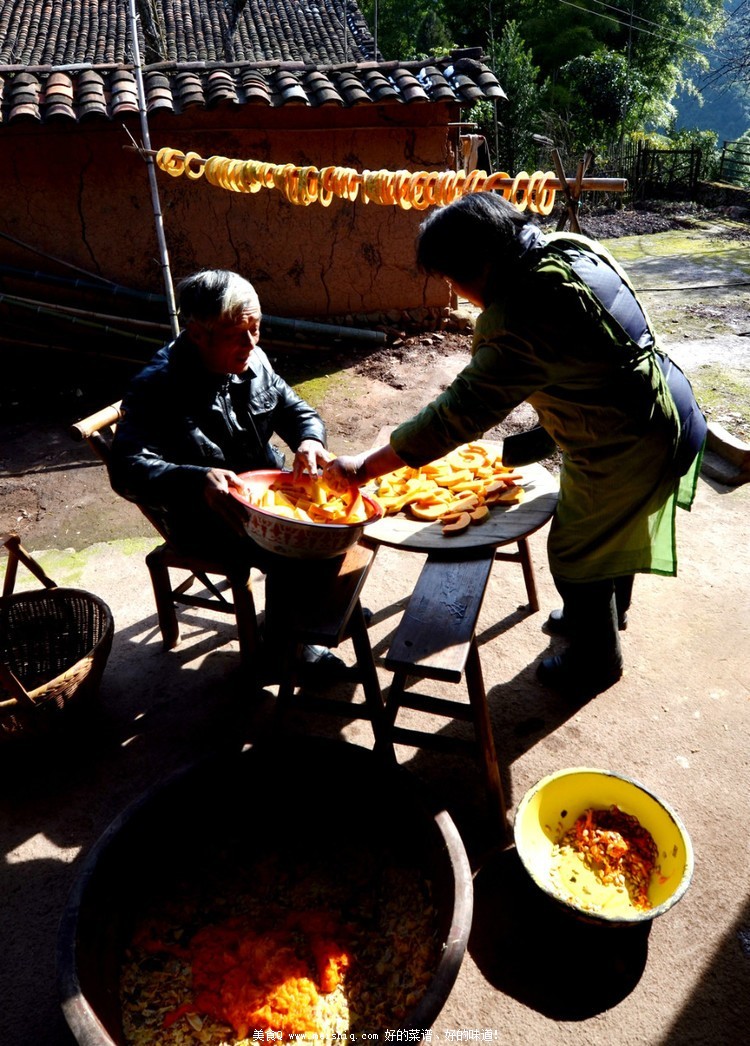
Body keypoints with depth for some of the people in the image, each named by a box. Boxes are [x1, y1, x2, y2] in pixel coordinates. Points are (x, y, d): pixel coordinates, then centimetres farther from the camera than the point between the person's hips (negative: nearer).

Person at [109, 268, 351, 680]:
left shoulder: (252, 360, -4)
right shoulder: (156, 390, -24)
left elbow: (295, 409, 6)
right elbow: (127, 469, -34)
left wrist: (309, 440, -19)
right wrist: (199, 480, -52)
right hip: (205, 519, -7)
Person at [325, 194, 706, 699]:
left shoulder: (521, 320, -31)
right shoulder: (570, 246, -3)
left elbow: (459, 414, -31)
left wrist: (365, 466, -25)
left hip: (630, 449, -9)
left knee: (578, 555, 10)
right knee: (613, 532, 28)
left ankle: (595, 663, 34)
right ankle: (610, 614, 54)